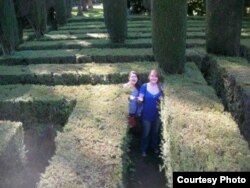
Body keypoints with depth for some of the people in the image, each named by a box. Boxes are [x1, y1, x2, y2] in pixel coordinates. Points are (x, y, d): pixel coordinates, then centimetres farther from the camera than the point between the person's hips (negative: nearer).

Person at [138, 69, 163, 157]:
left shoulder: (160, 87, -6)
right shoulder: (144, 86, -13)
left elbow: (163, 99, 5)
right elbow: (141, 98, -13)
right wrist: (140, 99, -36)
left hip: (157, 114, 3)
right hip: (147, 115, -3)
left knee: (155, 132, 22)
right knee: (146, 133, 11)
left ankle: (155, 147, 45)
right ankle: (144, 150, 30)